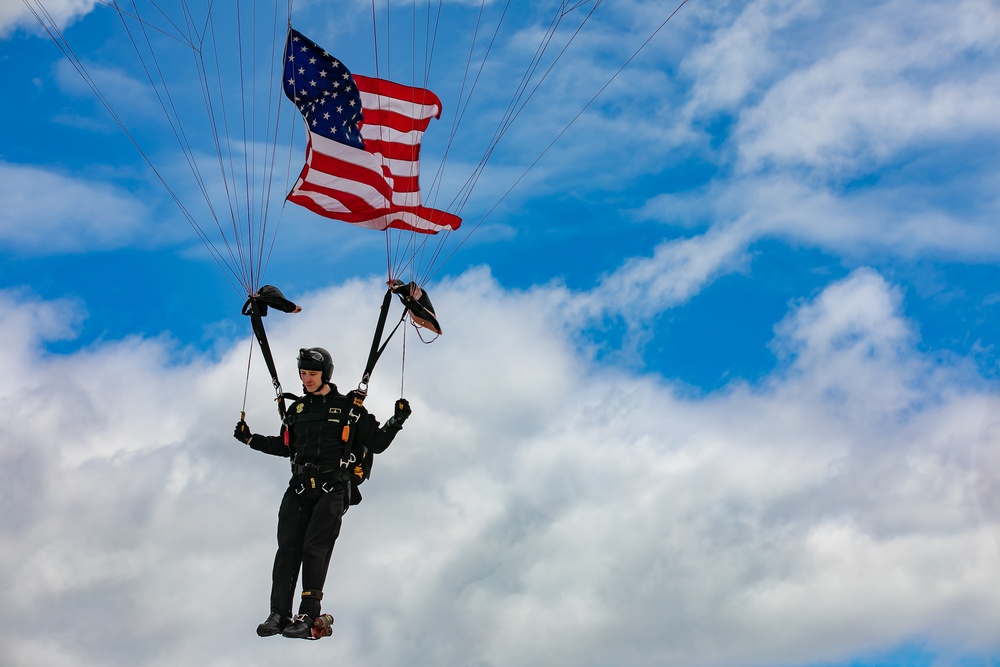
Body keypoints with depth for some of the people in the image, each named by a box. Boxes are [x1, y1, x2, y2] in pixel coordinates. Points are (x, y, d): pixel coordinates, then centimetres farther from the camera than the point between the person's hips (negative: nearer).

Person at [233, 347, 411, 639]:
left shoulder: (349, 407, 3)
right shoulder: (297, 409, 17)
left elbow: (377, 443, 4)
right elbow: (284, 446, 29)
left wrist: (396, 422, -10)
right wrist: (251, 438, 23)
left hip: (333, 489, -4)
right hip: (299, 488, 4)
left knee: (315, 547, -14)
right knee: (287, 547, -5)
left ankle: (308, 618, -15)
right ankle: (279, 614, -3)